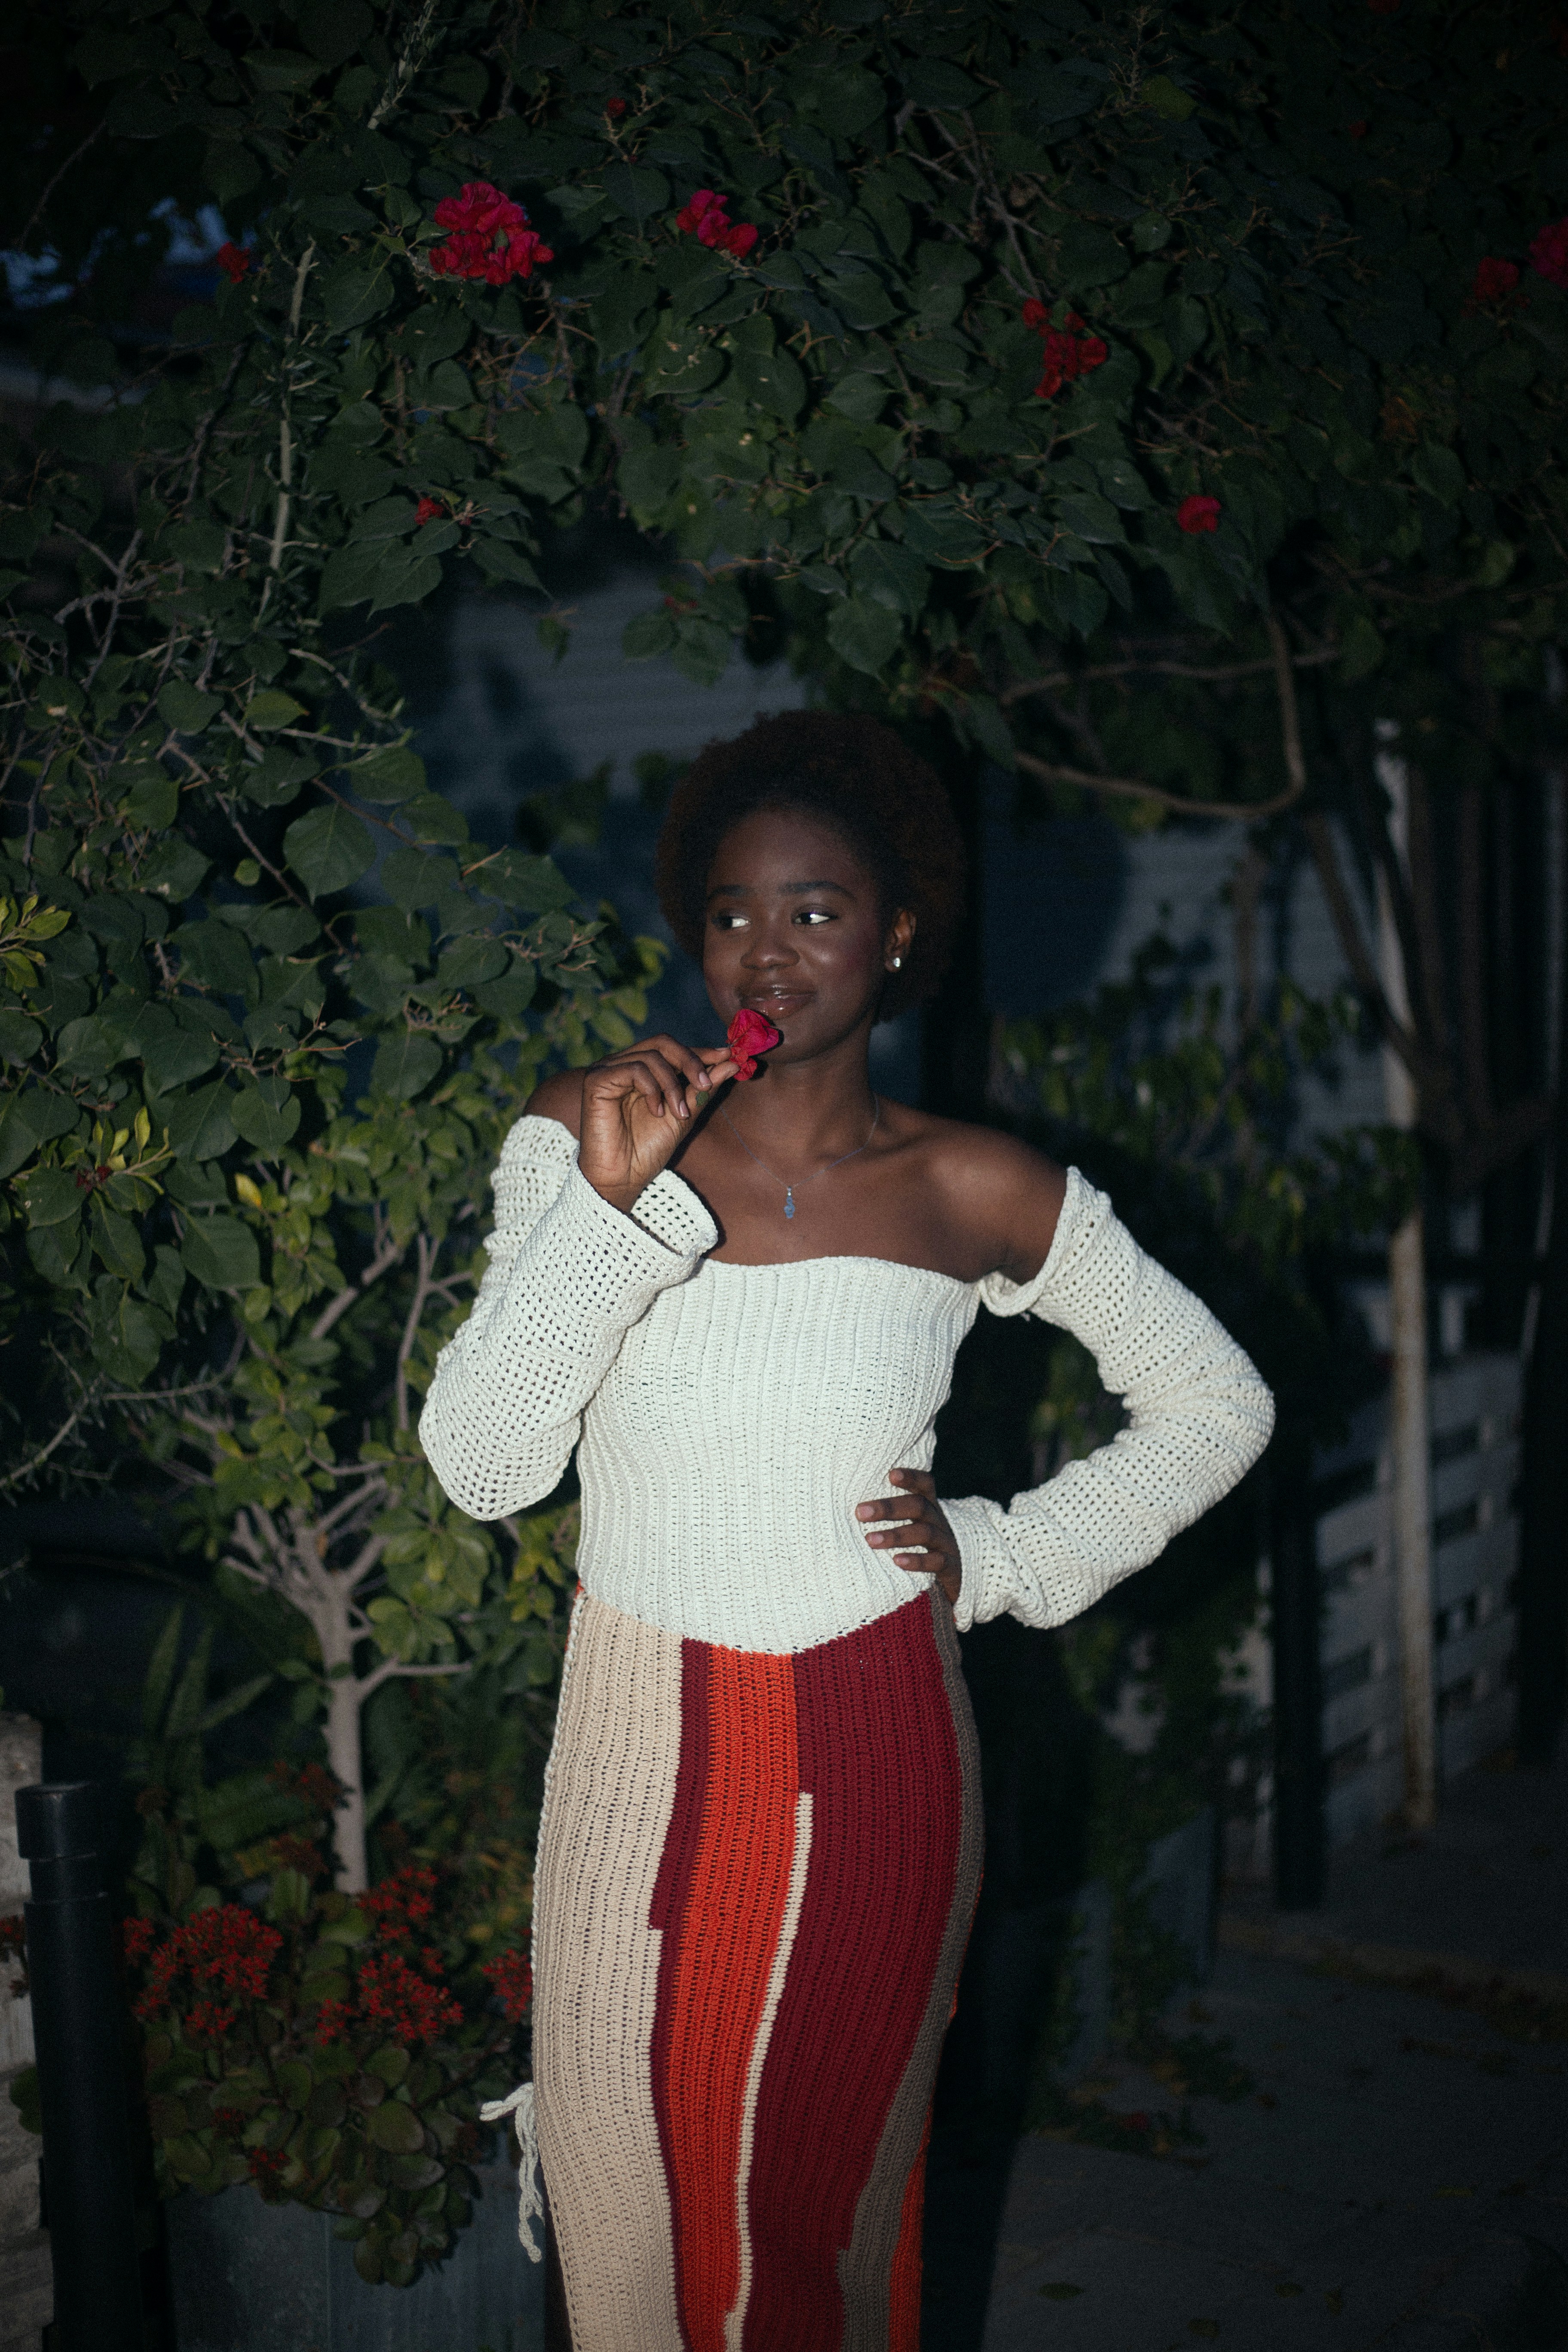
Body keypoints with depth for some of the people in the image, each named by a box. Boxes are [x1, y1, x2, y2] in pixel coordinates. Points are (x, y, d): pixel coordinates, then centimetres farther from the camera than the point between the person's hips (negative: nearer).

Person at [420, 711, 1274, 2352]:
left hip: (866, 1763, -1)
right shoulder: (586, 1132, -2)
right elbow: (480, 1466, -10)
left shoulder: (975, 1196, -3)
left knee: (825, 2201, 11)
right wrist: (609, 1202, -19)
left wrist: (1001, 1557, -1)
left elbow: (1215, 1405, 9)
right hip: (641, 1747, 1)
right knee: (626, 2201, 9)